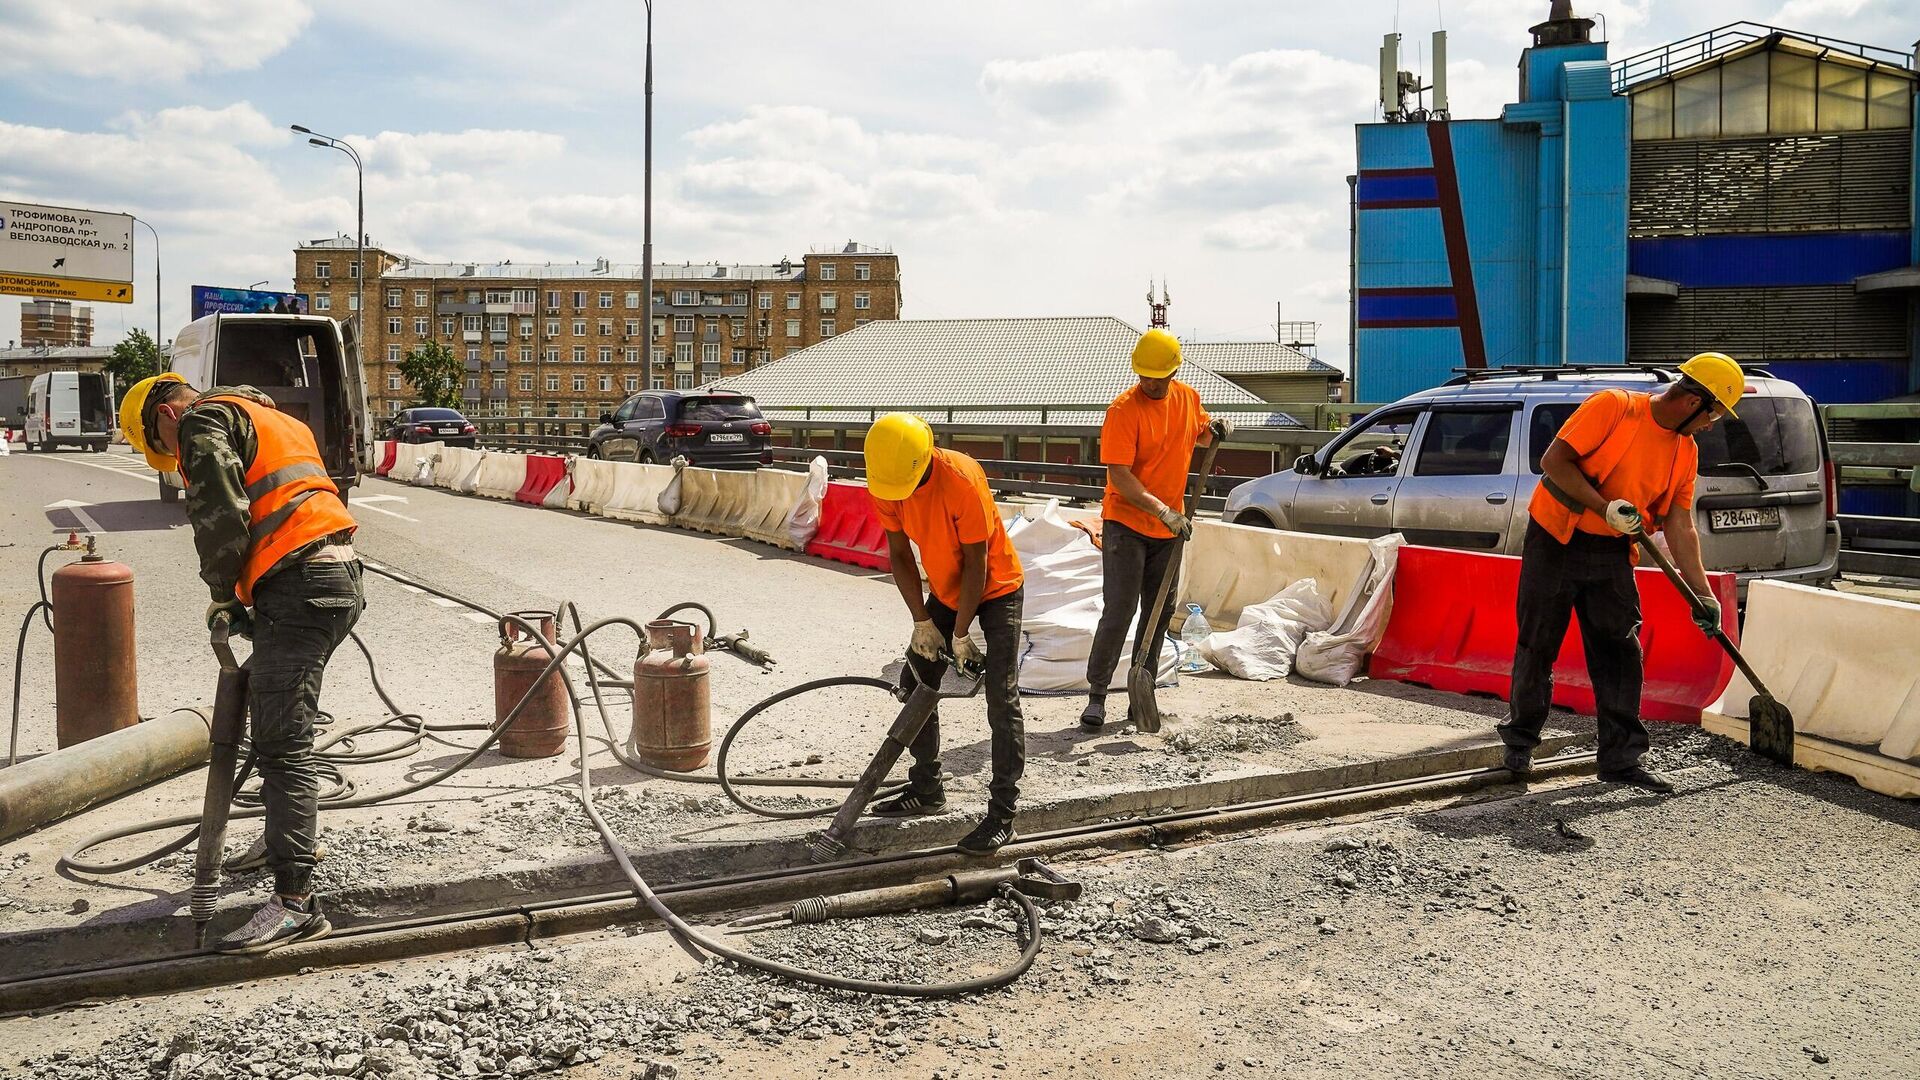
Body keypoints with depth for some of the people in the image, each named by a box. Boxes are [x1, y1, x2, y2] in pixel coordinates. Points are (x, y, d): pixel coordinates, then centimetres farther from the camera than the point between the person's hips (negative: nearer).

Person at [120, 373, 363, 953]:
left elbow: (221, 517, -12)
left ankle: (295, 901, -16)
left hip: (298, 586, -10)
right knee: (276, 719, 27)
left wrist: (223, 593, 3)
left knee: (281, 745, -13)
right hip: (341, 577, 10)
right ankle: (291, 838, 42)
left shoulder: (204, 421, 2)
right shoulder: (270, 419, 31)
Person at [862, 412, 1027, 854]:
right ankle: (926, 789, 23)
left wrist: (961, 635, -19)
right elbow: (899, 555, -4)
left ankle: (1002, 814, -8)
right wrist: (922, 622, -9)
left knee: (1001, 698, -12)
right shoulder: (884, 485, -14)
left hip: (997, 590, -7)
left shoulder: (962, 480, -33)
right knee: (915, 682, 8)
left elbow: (976, 562, -25)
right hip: (946, 593, 7)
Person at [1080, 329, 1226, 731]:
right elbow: (1119, 475, -21)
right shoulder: (1124, 409, -16)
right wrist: (1161, 510, -30)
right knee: (1119, 610, -9)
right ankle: (1096, 696, -2)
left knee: (1160, 611, 9)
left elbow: (1199, 435, 25)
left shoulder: (1188, 398, 3)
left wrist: (1214, 430, 1)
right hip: (1126, 523, -6)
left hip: (1170, 527, 6)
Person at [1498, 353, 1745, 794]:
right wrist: (1605, 508, -25)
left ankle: (1621, 758, 10)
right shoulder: (1612, 407, -13)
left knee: (1620, 654, 2)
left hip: (1611, 555, 6)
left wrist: (1702, 593, 0)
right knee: (1537, 647, 2)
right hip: (1555, 542, -5)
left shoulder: (1686, 451, 7)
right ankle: (1519, 741, 19)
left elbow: (1680, 526, 6)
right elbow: (1553, 461, -18)